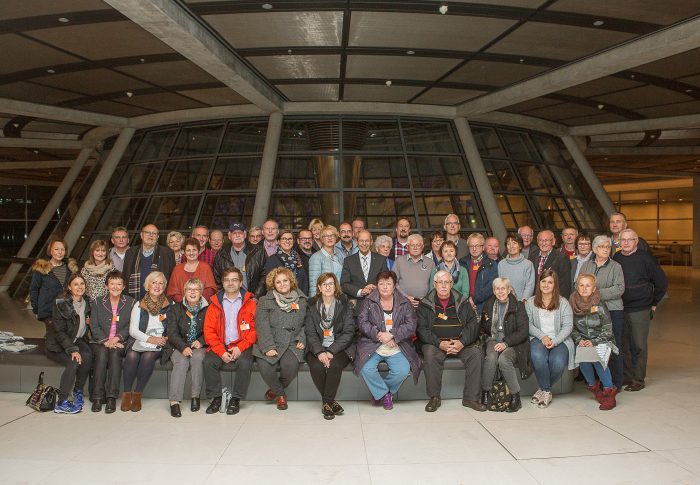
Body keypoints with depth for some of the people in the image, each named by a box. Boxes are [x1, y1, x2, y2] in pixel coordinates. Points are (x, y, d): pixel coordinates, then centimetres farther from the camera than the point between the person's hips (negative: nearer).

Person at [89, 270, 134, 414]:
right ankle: (97, 397, -26)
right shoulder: (98, 302, 9)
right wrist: (105, 340, -14)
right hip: (99, 341, 1)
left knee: (115, 353, -32)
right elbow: (94, 326, 2)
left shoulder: (130, 302, 6)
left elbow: (131, 326, 0)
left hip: (120, 342, -1)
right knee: (102, 354, -30)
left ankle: (112, 397, -29)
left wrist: (117, 338, -16)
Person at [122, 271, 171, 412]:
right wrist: (150, 338, -13)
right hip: (140, 341, 1)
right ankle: (127, 393, -15)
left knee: (148, 356, -32)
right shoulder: (139, 305, 9)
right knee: (132, 356, -30)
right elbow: (133, 330, 2)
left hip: (160, 344, -1)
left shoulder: (170, 306, 8)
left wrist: (167, 339, -13)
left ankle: (138, 394, -18)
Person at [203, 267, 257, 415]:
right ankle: (216, 397, -6)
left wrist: (240, 347, -15)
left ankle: (236, 399, -11)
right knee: (208, 361, -24)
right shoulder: (215, 303, 10)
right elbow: (209, 330, 3)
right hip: (220, 346, 2)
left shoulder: (250, 302, 5)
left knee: (244, 363, -30)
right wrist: (221, 351, -11)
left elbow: (255, 329, -2)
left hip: (242, 346, -2)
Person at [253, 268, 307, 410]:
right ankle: (280, 394, 5)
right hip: (270, 344, 0)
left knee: (291, 365, -30)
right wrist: (268, 347, -16)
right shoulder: (265, 301, 6)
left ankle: (276, 389, 6)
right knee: (265, 367, -28)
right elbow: (262, 326, -5)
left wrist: (302, 339, -4)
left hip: (292, 345, 1)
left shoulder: (302, 301, 13)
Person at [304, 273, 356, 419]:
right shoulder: (312, 307, 10)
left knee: (334, 365, -32)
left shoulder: (345, 306, 5)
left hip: (340, 348, -1)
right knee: (317, 367, -28)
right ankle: (331, 401, -7)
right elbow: (310, 333, 1)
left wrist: (331, 351, -15)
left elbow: (348, 332, -3)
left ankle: (326, 402, -12)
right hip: (318, 348, 2)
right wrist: (320, 352, -18)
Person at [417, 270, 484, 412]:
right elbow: (422, 329, -2)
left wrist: (462, 342, -13)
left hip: (461, 343, 2)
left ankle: (470, 398, -14)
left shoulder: (462, 302, 11)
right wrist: (439, 343, -17)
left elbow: (473, 324, 4)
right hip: (435, 343, -2)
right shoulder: (425, 304, 6)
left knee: (476, 353, -24)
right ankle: (434, 397, -17)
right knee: (430, 355, -32)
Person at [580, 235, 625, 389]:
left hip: (612, 311, -3)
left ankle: (616, 383, 8)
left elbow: (619, 288, -7)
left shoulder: (616, 267, 4)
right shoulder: (585, 265, 15)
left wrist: (598, 293, -13)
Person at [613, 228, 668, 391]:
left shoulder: (645, 258, -5)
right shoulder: (616, 258, 6)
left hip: (640, 310, -4)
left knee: (639, 346, 1)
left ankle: (638, 380, 10)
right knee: (623, 345, 9)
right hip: (619, 310, 4)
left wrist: (653, 303, 4)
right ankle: (627, 377, 20)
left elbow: (661, 282, 2)